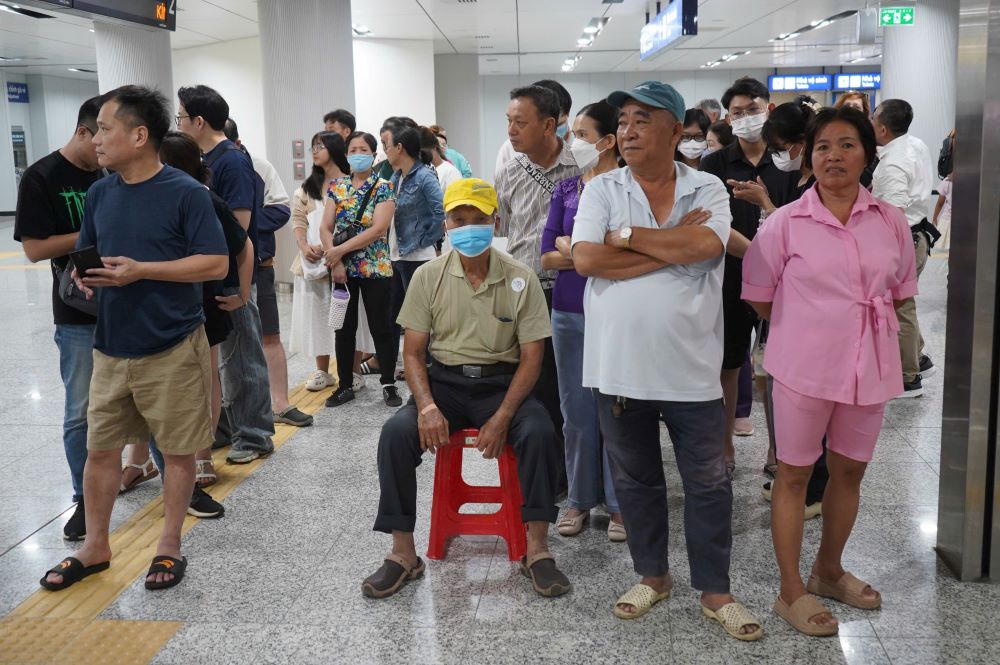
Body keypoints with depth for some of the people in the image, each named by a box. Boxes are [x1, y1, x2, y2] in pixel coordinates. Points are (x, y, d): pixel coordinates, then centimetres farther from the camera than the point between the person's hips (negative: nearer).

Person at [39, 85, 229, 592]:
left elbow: (216, 264, -16)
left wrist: (140, 270, -21)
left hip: (172, 349, -5)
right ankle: (95, 547, 29)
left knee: (178, 451, 7)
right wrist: (82, 272, -6)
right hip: (111, 347, 6)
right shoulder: (99, 193, 6)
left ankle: (170, 546, 24)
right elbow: (85, 253, 18)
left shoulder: (185, 192, -12)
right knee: (100, 448, 13)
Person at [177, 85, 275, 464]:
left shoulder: (233, 162, -15)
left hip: (232, 277, -9)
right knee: (214, 357, 16)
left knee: (241, 360, 1)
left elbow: (239, 226, -20)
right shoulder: (200, 160, 12)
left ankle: (253, 436, 12)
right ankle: (224, 428, 29)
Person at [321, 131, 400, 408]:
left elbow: (378, 229, -15)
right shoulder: (337, 187, 8)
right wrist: (335, 262, -11)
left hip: (375, 268, -3)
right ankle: (345, 386, 19)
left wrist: (340, 250, -17)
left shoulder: (383, 188, -4)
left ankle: (389, 385, 12)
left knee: (380, 327, 1)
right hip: (342, 270, 4)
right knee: (344, 328, 9)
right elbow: (325, 227, 3)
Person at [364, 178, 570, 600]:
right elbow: (413, 352, 1)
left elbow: (531, 356, -4)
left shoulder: (520, 279, -4)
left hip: (501, 381, -1)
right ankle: (403, 555, -12)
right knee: (395, 432, -26)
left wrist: (503, 416, -18)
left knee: (539, 431, -30)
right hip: (443, 380, 1)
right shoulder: (429, 276, 0)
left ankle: (536, 551, -15)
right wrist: (427, 406, -17)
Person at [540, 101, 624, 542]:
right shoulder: (566, 189, 7)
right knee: (576, 411, 11)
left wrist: (568, 246, -9)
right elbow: (547, 256, 1)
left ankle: (619, 502, 18)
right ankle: (580, 498, 24)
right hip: (569, 312, 4)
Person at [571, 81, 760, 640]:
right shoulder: (602, 190, 1)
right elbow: (586, 260, -15)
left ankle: (715, 590, 24)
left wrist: (626, 236, -14)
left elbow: (707, 246, -21)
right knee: (636, 480, 15)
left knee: (708, 483, 8)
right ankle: (653, 575, 34)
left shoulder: (708, 189, 0)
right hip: (620, 364, 1)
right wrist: (674, 245, -14)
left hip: (690, 366, -1)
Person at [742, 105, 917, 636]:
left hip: (869, 367, 4)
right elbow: (760, 299, 0)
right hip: (803, 366, -3)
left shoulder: (890, 222, 1)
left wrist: (861, 322, 3)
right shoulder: (785, 223, -7)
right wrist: (808, 323, 2)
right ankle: (791, 591, 18)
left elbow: (899, 292, 13)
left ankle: (829, 571, 37)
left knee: (849, 471, 16)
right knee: (793, 473, 6)